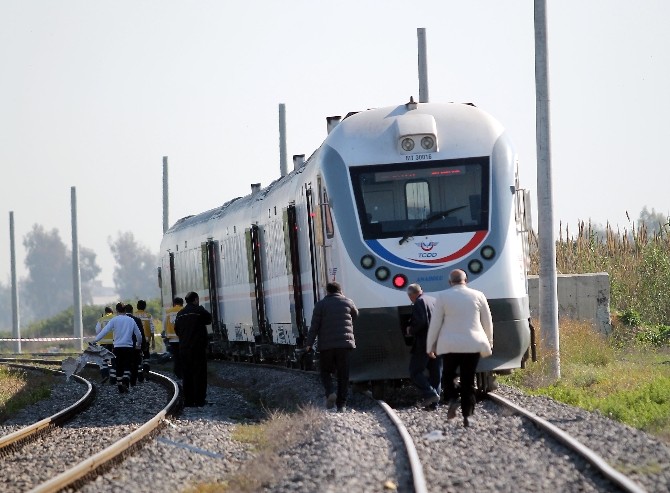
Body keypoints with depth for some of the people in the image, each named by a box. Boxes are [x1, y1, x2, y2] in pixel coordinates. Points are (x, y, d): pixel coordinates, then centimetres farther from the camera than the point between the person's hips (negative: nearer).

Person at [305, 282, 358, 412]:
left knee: (325, 371, 12)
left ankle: (330, 392, -14)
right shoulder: (348, 302, 7)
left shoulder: (320, 304, 1)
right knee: (343, 375, 5)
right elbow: (356, 316, 26)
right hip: (345, 343, 1)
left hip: (326, 345, -1)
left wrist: (309, 343, -1)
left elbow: (314, 326, -4)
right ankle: (341, 404, 1)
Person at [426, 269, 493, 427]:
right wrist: (489, 343, 21)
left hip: (451, 345, -1)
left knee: (448, 375, 16)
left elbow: (435, 323, -2)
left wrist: (430, 345, 6)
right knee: (468, 381, 7)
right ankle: (467, 416, 0)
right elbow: (487, 322, 9)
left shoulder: (443, 297, -2)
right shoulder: (477, 296, 3)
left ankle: (452, 400, -10)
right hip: (473, 344, 2)